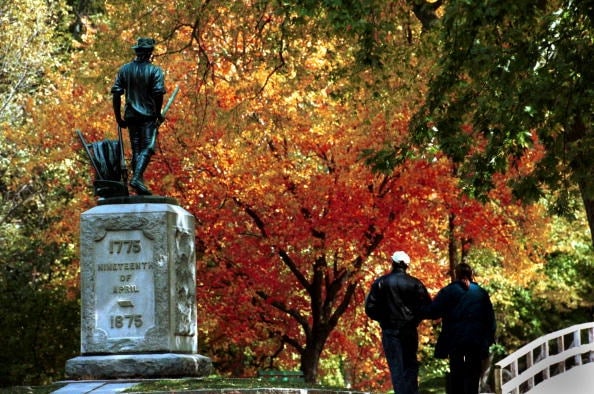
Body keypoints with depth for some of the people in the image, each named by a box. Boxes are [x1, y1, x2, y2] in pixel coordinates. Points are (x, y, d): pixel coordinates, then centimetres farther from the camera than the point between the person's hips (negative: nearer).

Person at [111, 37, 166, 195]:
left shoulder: (124, 69, 7)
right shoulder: (155, 71, -5)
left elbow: (116, 93, 4)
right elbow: (158, 93, -15)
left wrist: (118, 117, 10)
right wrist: (158, 114, -2)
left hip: (131, 116, 4)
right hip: (148, 116, -4)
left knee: (136, 149, 11)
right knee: (147, 148, -5)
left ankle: (139, 182, 9)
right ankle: (136, 178, -23)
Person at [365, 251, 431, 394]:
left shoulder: (380, 283, -4)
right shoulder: (415, 283, -3)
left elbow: (370, 308, -4)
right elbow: (427, 307, -4)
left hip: (390, 331, -1)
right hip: (410, 331, 1)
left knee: (396, 367, 1)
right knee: (411, 365, 14)